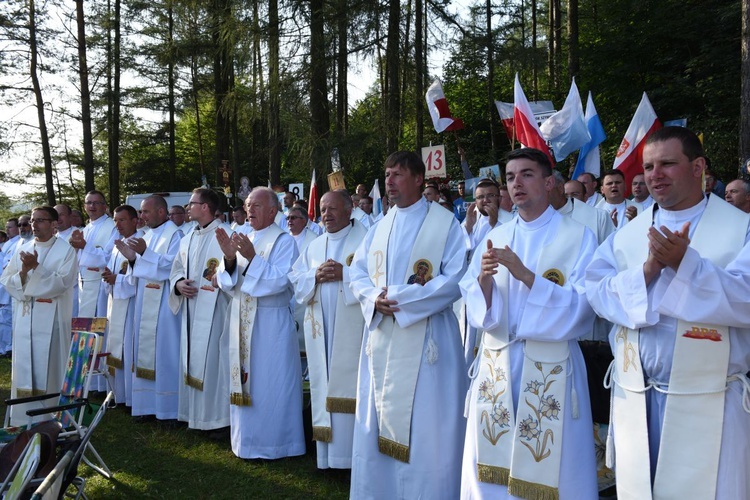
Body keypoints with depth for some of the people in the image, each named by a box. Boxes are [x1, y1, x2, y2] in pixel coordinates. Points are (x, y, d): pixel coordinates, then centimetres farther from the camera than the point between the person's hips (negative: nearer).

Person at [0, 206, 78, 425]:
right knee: (24, 369, 7)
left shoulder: (65, 250, -2)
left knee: (49, 370, -2)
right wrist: (23, 272, -12)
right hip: (24, 318, 5)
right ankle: (22, 419, 15)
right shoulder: (23, 249, 13)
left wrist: (36, 268, -21)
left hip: (51, 319, -5)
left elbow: (62, 282, -13)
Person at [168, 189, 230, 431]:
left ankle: (217, 417, 4)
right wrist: (178, 284, -1)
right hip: (190, 311, 8)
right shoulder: (187, 240, 16)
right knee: (192, 361, 12)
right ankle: (195, 414, 23)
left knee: (213, 360, -5)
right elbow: (176, 270, 18)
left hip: (214, 310, -8)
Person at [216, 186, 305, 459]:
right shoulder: (243, 240, 12)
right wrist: (229, 258, -12)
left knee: (270, 384, -1)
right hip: (242, 321, 6)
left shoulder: (284, 241, -6)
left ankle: (273, 441, 10)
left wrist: (252, 257, -25)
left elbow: (281, 281, -18)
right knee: (244, 380, 11)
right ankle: (247, 438, 23)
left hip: (272, 322, -6)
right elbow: (228, 283, 6)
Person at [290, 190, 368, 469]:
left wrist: (344, 274, -18)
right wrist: (316, 276, -5)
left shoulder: (365, 239, 0)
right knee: (324, 384, 7)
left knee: (350, 385, -7)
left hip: (352, 328, -5)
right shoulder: (314, 247, 19)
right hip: (321, 330, 6)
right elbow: (295, 279, 14)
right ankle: (328, 451, 13)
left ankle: (353, 451, -1)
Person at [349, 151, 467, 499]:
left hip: (425, 339, -5)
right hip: (381, 338, 6)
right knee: (378, 425, 11)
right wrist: (375, 298, -11)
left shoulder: (446, 224, -4)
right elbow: (358, 273, 11)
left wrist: (400, 299, -18)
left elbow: (455, 280, -13)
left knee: (425, 429, 0)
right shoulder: (379, 228, 13)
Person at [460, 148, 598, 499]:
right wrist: (484, 277, -17)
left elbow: (581, 306, -14)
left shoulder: (578, 237, -4)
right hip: (496, 362, 4)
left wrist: (525, 275, -24)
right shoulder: (495, 238, 10)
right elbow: (473, 305, 4)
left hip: (551, 365, -4)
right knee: (490, 467, 10)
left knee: (548, 468, 4)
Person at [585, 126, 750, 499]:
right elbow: (596, 292, -3)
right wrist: (647, 271, -18)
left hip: (708, 402, -3)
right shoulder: (627, 234, 9)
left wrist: (684, 263, -27)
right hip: (635, 397, 4)